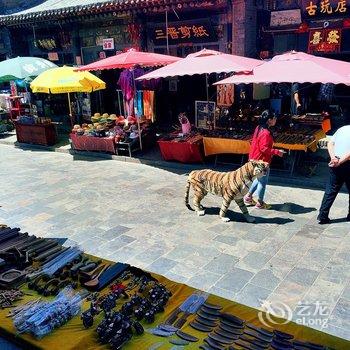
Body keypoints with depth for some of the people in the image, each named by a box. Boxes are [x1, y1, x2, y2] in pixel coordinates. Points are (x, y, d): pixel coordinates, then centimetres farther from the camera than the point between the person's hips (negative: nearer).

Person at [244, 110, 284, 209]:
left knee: (259, 179, 24)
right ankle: (260, 203, 18)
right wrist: (277, 152, -18)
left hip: (255, 159, 10)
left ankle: (248, 197, 30)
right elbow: (264, 148, -26)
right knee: (263, 182, 5)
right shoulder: (266, 133, -24)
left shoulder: (259, 128, 5)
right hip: (262, 161, -10)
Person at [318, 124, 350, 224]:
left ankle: (322, 216, 3)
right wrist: (340, 161, -15)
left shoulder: (342, 129, 14)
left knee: (330, 190, 6)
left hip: (335, 163, 4)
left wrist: (333, 157, -6)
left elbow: (330, 144, 5)